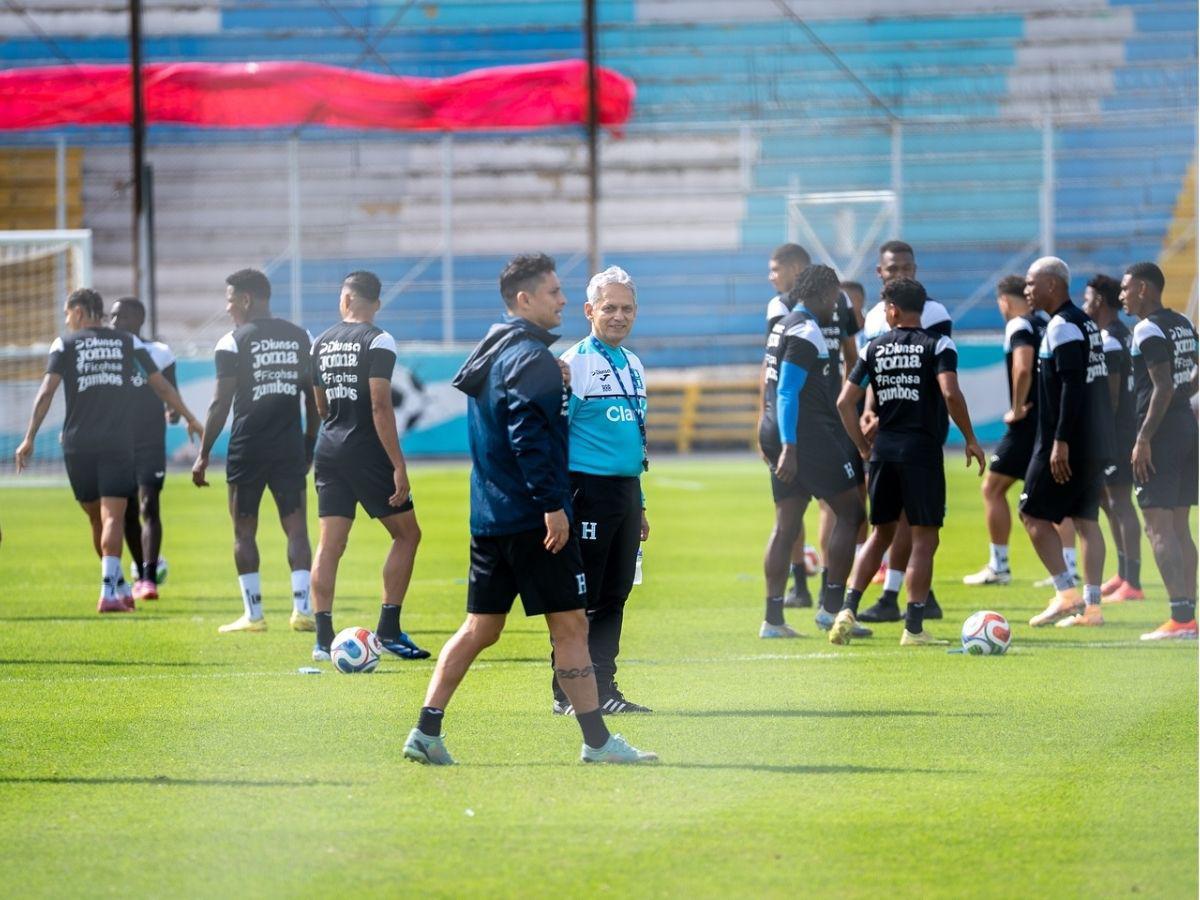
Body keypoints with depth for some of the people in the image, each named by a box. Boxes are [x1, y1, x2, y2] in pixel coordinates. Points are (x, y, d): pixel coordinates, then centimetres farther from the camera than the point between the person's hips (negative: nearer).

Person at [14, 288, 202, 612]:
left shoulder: (64, 344, 5)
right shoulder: (128, 342, 10)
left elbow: (47, 391, -6)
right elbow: (161, 386, 12)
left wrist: (30, 438, -8)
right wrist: (190, 418, 24)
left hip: (77, 445, 0)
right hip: (118, 444, 0)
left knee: (97, 519, 14)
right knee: (112, 518, -6)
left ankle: (119, 587, 25)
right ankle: (109, 592, -20)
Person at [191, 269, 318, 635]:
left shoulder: (233, 342, -6)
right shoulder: (301, 338, 8)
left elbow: (221, 404, -8)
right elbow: (314, 400, 11)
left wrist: (203, 455, -3)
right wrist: (309, 449, 20)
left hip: (247, 449, -3)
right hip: (290, 448, 3)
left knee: (244, 532, 6)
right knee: (297, 528, 4)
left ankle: (253, 613, 5)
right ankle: (302, 608, -6)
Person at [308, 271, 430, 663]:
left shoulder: (322, 343, 9)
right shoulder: (378, 341, -10)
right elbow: (381, 406, -17)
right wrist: (398, 465, -16)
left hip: (329, 450, 6)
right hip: (368, 453, -6)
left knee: (330, 543, 4)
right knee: (407, 534, 7)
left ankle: (323, 638, -2)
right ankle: (388, 630, 0)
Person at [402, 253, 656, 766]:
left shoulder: (489, 354, 16)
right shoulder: (531, 358, -14)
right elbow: (530, 437, -22)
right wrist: (552, 504, -22)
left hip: (489, 517, 9)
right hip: (533, 516, -9)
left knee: (480, 628, 11)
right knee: (570, 625, -3)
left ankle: (426, 732, 6)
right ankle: (597, 741, 1)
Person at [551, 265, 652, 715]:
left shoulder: (633, 366, 16)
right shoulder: (574, 364, -9)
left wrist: (640, 505, 21)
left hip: (627, 489, 8)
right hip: (589, 488, -8)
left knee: (615, 594, 9)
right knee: (580, 596, -5)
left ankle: (603, 686, 15)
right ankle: (569, 693, 0)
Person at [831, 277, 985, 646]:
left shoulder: (875, 348, 8)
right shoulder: (938, 345, -4)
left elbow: (845, 401, 5)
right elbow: (950, 394, -18)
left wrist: (864, 447, 14)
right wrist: (971, 439, -8)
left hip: (884, 450, 4)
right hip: (922, 450, -4)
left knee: (881, 532, 17)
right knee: (924, 538, 1)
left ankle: (848, 610, 7)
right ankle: (914, 627, -2)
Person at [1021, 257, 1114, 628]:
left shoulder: (1062, 327, -14)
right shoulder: (1086, 323, 15)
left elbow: (1072, 387, -21)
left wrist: (1061, 442, -23)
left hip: (1069, 444, -9)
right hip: (1096, 443, 9)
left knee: (1034, 514, -2)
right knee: (1086, 519, 9)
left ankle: (1066, 593, -7)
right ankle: (1091, 605, 6)